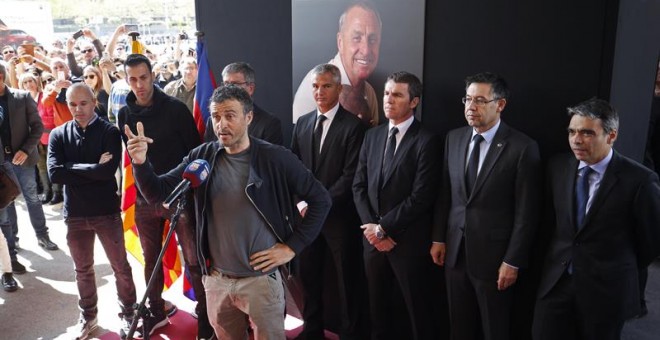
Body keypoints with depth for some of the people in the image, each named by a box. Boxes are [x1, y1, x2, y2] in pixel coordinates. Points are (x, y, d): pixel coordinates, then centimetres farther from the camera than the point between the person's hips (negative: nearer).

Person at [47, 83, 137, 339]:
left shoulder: (109, 132, -8)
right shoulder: (58, 134, 0)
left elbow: (108, 171, -22)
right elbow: (54, 173, -13)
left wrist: (72, 167, -14)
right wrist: (93, 168, -17)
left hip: (107, 211, -2)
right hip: (74, 213, 3)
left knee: (120, 267, 9)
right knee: (83, 269, 17)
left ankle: (128, 314, 27)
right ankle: (88, 316, 35)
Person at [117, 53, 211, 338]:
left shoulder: (175, 108, -9)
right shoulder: (125, 114, 3)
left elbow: (194, 151, -7)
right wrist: (139, 188, 8)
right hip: (145, 198, 4)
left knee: (193, 261, 2)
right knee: (151, 260, 16)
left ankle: (205, 315, 16)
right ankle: (155, 311, 33)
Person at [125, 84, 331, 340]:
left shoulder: (275, 158, -12)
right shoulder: (202, 157, -1)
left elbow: (320, 199, -7)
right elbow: (157, 193, -3)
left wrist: (293, 246, -9)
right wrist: (141, 162, -22)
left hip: (260, 278, -3)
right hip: (216, 279, 4)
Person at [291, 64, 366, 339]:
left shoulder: (353, 125, -9)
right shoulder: (302, 123, 9)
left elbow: (350, 176, -14)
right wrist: (302, 201, -5)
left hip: (339, 215, -5)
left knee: (347, 280, 6)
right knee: (309, 275, 14)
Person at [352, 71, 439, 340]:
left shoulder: (426, 141, -11)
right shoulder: (372, 136, 8)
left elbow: (421, 197, -17)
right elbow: (359, 185, 7)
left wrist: (384, 228, -13)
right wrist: (371, 227, -5)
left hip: (407, 240, -5)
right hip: (372, 237, 5)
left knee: (417, 310, 10)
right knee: (376, 306, 18)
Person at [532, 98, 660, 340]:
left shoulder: (640, 180, -17)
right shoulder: (558, 167, -2)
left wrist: (620, 270, 8)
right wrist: (562, 254, 10)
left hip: (607, 287, -3)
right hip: (556, 280, 4)